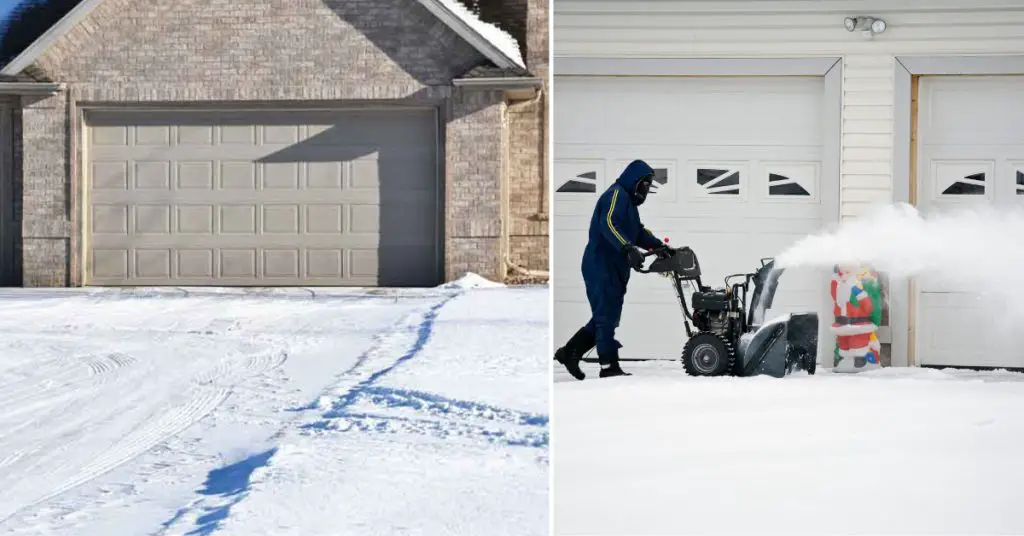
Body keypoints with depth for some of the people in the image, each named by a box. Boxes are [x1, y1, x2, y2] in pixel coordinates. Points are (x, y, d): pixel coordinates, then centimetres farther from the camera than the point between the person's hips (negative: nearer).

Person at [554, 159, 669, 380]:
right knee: (607, 316, -9)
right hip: (602, 267, -10)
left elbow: (639, 232, 21)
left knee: (607, 316, 11)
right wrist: (628, 248, -40)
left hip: (615, 269, 10)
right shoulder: (616, 194, -11)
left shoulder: (629, 200, 24)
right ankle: (609, 367, -8)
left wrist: (659, 246, 4)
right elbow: (608, 224, -27)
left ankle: (569, 352, 18)